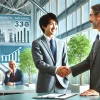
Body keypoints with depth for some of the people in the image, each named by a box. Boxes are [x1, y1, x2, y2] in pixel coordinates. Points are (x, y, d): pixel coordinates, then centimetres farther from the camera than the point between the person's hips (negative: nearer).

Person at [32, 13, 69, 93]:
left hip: (61, 85, 4)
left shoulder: (62, 43, 14)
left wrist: (66, 81, 2)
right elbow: (39, 63, -13)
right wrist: (55, 69, -27)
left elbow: (65, 62, 12)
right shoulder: (37, 43, -2)